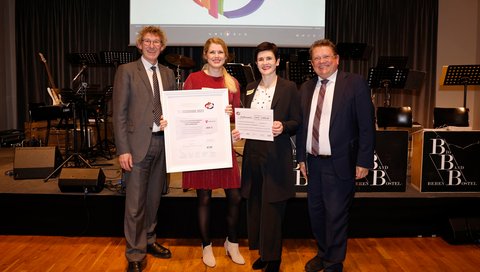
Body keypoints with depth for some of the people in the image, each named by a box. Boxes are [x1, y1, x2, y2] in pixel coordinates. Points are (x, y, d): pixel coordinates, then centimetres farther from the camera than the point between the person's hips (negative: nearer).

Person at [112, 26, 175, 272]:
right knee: (135, 204, -1)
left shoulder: (168, 73, 14)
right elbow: (119, 113, -6)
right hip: (137, 144, -5)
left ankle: (148, 241, 32)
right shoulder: (126, 71, -1)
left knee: (153, 198, 15)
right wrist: (123, 150, -12)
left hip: (162, 143, 5)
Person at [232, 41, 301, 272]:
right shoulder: (250, 88, 12)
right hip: (253, 153, 5)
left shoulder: (289, 88, -2)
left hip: (277, 155, -5)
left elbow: (297, 122, -2)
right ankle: (263, 252, 28)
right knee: (255, 207, 11)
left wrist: (283, 126, -22)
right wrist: (239, 130, -4)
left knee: (272, 209, 1)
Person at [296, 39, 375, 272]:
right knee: (316, 211, 15)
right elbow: (302, 125, 12)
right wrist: (301, 157, 9)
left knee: (336, 215, 2)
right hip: (313, 162, 5)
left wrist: (363, 161, -12)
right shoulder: (306, 88, 10)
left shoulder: (355, 83, -5)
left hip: (340, 163, -5)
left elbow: (366, 126, -8)